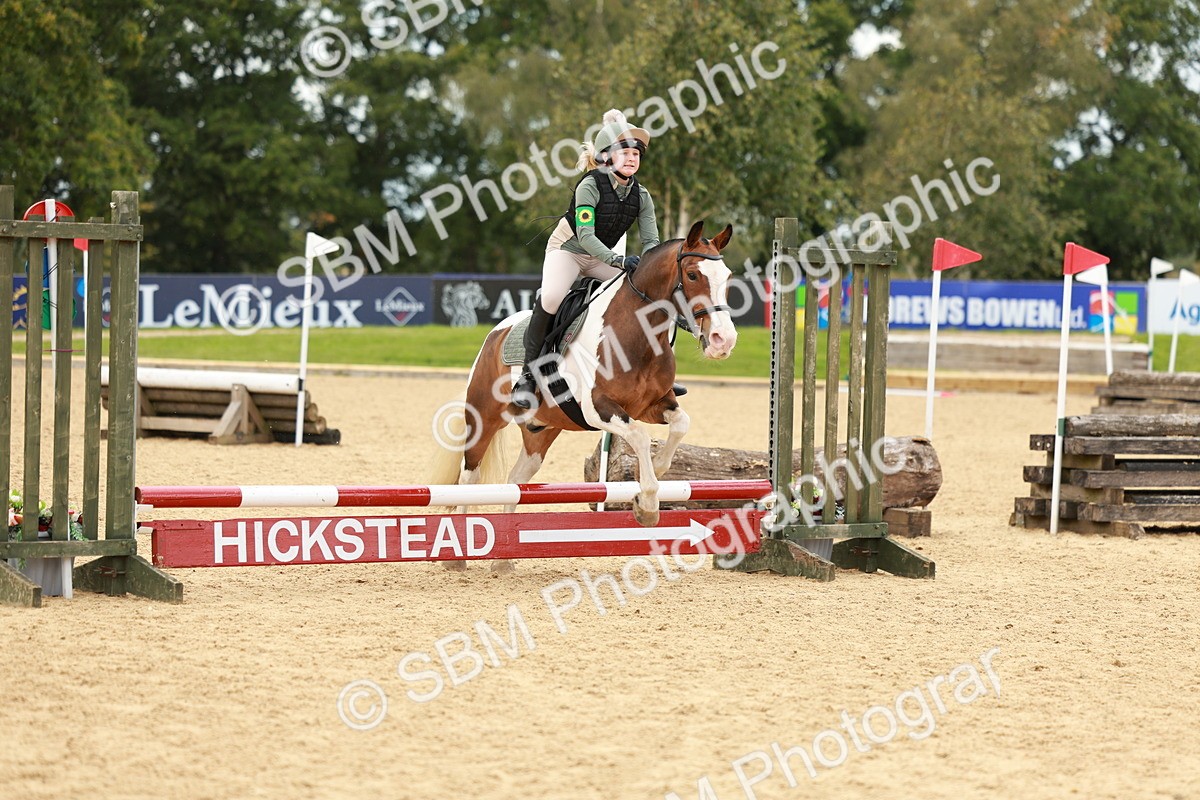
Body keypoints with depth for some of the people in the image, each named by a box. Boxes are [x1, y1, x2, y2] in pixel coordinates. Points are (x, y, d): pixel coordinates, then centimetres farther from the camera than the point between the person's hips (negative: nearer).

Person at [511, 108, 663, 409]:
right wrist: (619, 260, -42)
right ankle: (528, 375, -26)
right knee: (551, 296, -35)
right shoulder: (590, 186, -21)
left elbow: (651, 241, -7)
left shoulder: (641, 196, -5)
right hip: (567, 249, -6)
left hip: (603, 257, 6)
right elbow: (585, 235, -29)